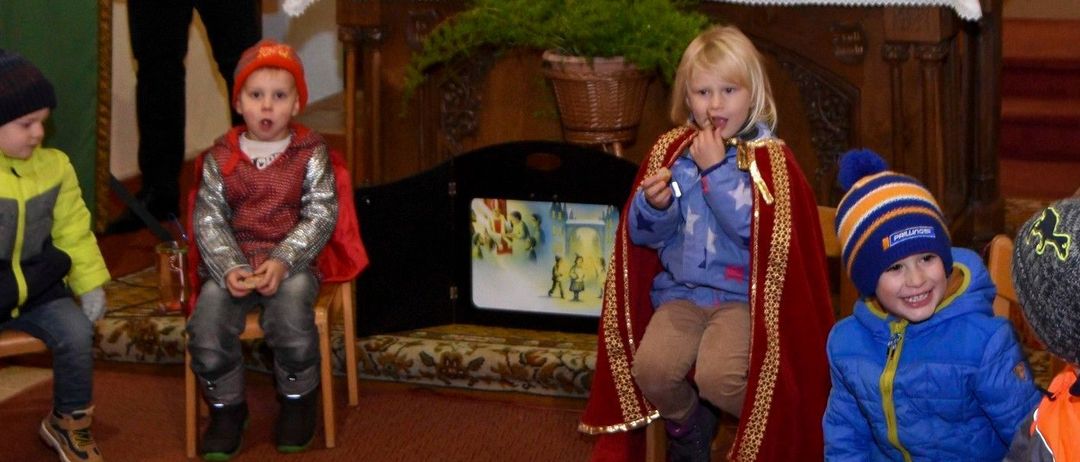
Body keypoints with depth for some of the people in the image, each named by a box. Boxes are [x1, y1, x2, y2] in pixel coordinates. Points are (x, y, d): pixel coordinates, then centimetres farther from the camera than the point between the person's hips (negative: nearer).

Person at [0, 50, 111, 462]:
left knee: (76, 333, -19)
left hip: (39, 287, 3)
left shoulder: (54, 166, 2)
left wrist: (91, 284, -1)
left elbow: (74, 232, 8)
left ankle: (69, 421, 5)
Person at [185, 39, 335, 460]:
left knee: (292, 315, -30)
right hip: (231, 262, 2)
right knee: (207, 323, -23)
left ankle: (297, 401, -1)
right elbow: (208, 221, 1)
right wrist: (228, 268, -16)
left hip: (291, 262, -2)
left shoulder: (311, 154, 1)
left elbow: (321, 216, -5)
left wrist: (282, 261, -18)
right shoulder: (220, 158, 4)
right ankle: (227, 409, 1)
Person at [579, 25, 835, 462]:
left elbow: (754, 226, -19)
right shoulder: (672, 151, 6)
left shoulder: (768, 157, -5)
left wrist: (716, 170, -19)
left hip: (742, 295, -4)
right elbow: (644, 234, 8)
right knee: (649, 369, -22)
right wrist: (655, 206, -14)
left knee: (717, 375, -28)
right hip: (681, 290, 4)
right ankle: (686, 422, 12)